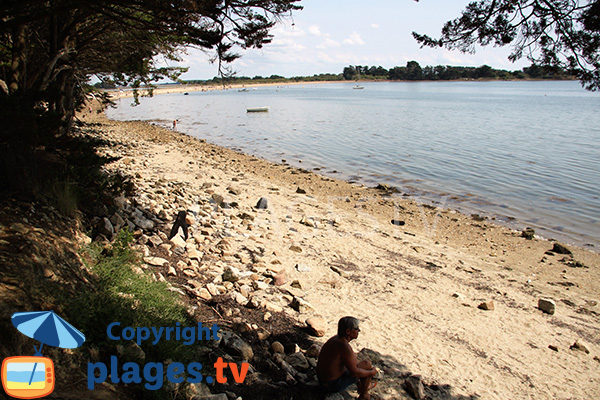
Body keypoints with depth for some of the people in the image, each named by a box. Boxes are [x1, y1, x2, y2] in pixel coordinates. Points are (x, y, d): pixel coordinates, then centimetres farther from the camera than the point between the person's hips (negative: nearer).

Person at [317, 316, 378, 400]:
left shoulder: (336, 338, 2)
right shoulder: (344, 346, -27)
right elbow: (354, 372, -21)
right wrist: (371, 372, -5)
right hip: (335, 385, -9)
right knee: (367, 364, -1)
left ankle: (360, 387, 40)